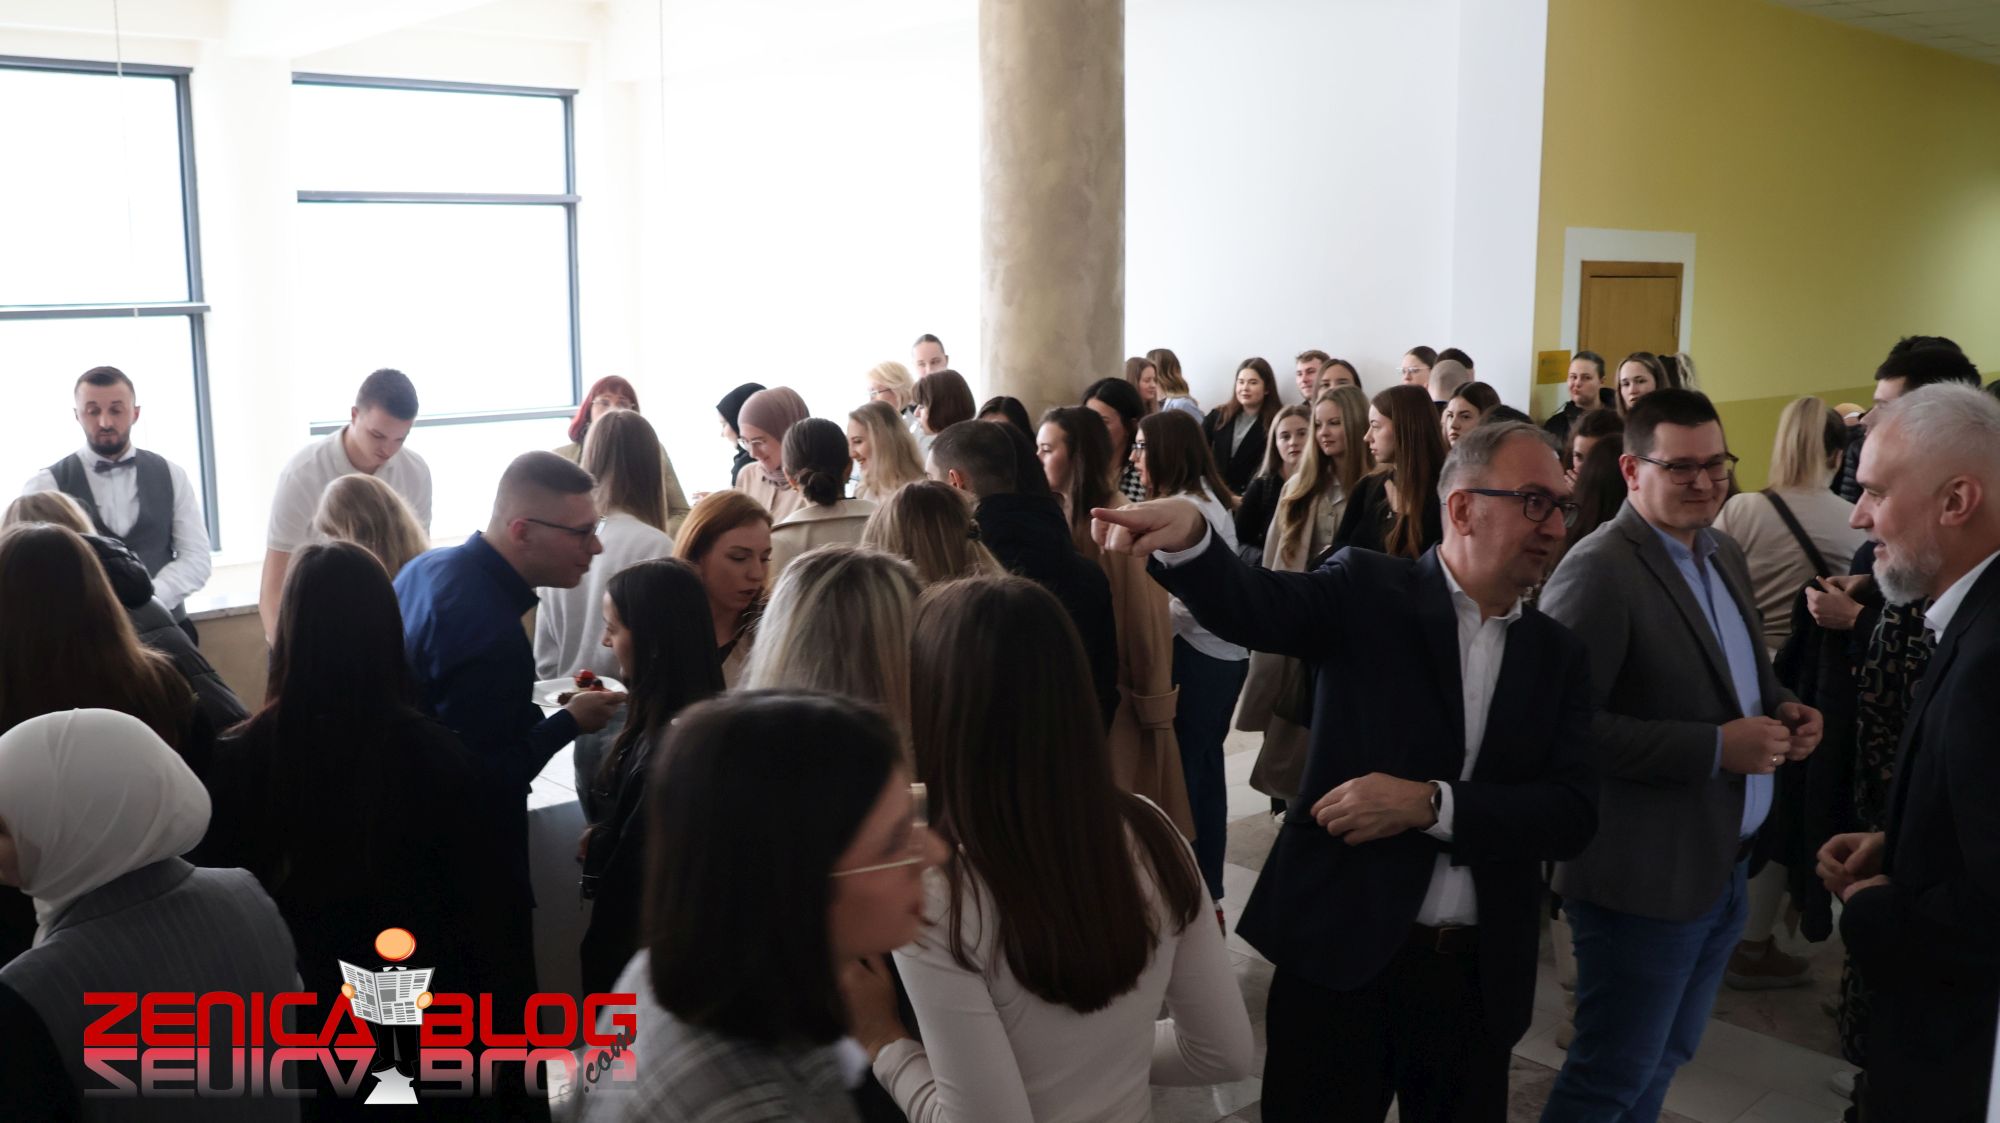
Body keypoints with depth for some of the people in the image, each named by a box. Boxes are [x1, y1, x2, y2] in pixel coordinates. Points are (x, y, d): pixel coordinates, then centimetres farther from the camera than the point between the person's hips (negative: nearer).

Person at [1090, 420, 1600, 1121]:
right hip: (1341, 952, -3)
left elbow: (1574, 813, -1)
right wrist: (1186, 537, -42)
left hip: (1478, 976, 4)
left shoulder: (1558, 656, 8)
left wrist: (1431, 803, -16)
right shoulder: (1370, 592, -2)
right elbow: (1251, 608, -20)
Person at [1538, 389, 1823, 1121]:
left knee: (1663, 1058, 23)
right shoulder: (1599, 571, -21)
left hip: (1724, 865, 9)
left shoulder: (1724, 556, 8)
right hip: (1644, 876, -9)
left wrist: (1784, 710, -1)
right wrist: (1715, 748, -27)